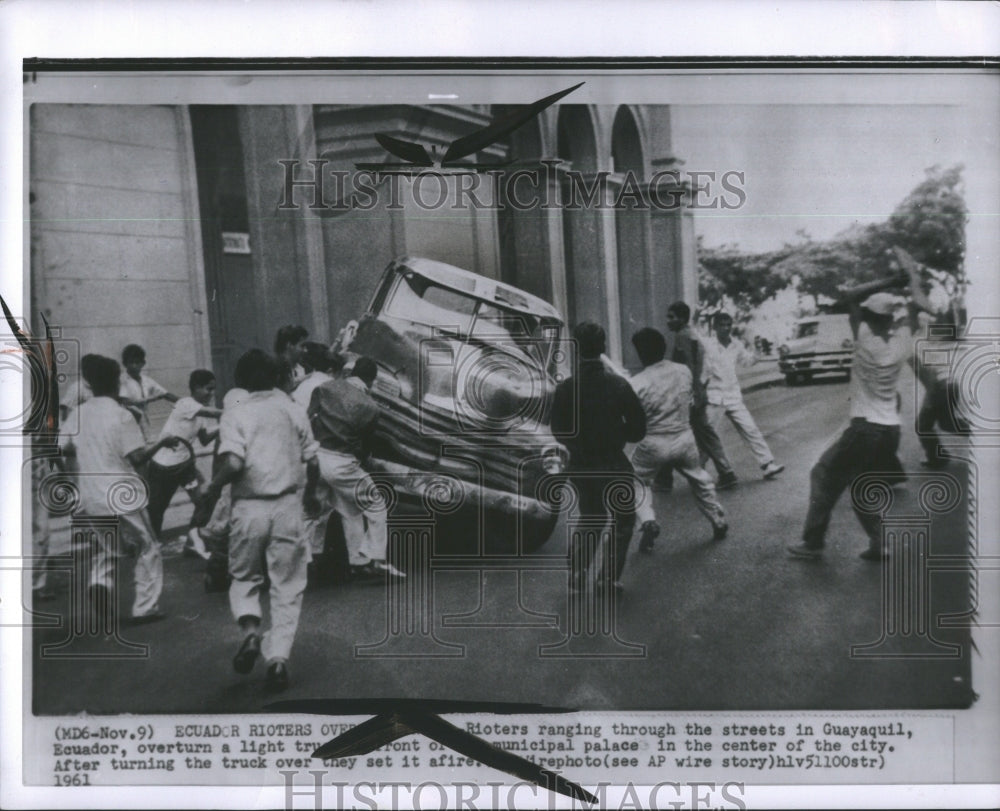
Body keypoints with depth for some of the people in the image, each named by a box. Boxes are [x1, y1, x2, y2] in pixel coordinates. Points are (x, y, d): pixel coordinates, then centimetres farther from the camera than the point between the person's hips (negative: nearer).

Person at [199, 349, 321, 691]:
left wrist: (213, 488, 0)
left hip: (249, 507, -1)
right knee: (286, 586, 10)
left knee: (244, 578, 19)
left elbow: (233, 463, -17)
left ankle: (250, 630, -7)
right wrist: (310, 495, 24)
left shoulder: (235, 415, -3)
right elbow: (312, 462, 6)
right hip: (287, 506, 1)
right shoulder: (293, 410, 6)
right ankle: (278, 657, 1)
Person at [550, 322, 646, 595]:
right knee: (622, 520, 17)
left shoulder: (565, 389, -11)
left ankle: (577, 574, 17)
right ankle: (610, 577, 9)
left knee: (589, 518, 24)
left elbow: (559, 432, -2)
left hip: (580, 467, 3)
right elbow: (638, 428, -10)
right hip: (613, 465, -2)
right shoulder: (618, 385, -14)